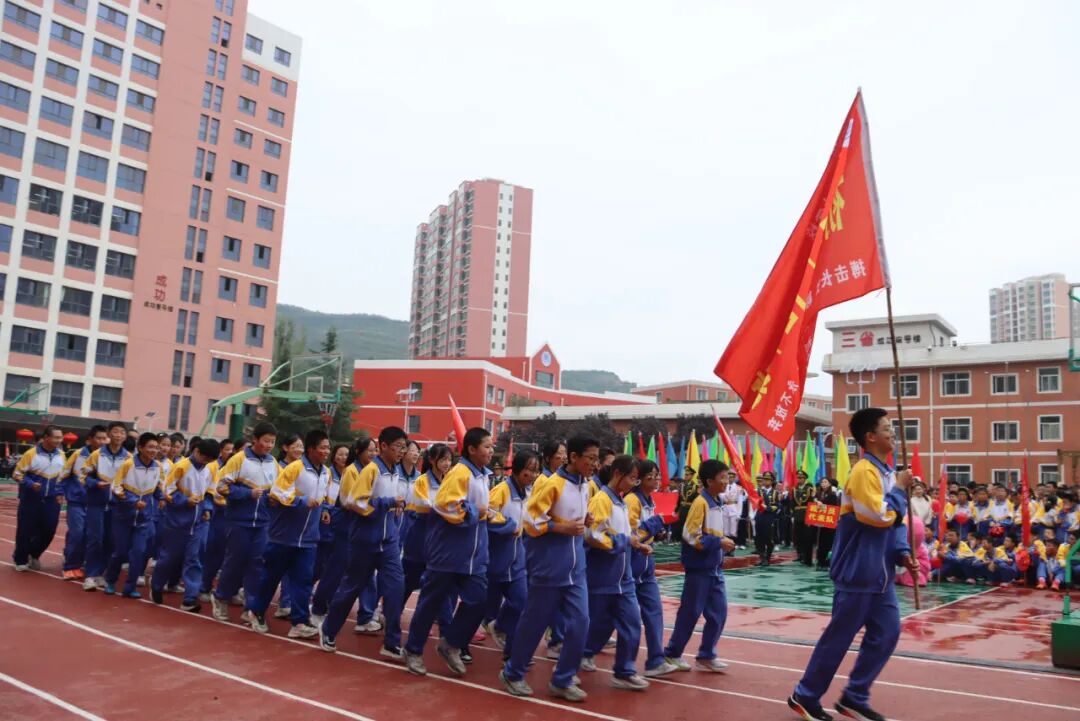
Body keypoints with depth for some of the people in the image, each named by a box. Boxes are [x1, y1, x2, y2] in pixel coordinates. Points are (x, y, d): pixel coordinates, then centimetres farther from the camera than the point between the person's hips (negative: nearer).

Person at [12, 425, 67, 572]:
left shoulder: (61, 455, 2)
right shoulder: (31, 454, -13)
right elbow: (17, 474, -8)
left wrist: (60, 493, 8)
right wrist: (30, 484, -23)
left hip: (51, 501, 4)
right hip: (30, 500, -4)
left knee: (49, 530, 3)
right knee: (26, 531, 4)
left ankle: (33, 555, 28)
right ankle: (20, 559, 24)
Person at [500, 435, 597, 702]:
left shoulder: (586, 486, 7)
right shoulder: (552, 484, -17)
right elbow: (531, 520, -17)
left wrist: (585, 521, 1)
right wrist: (562, 528, -20)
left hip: (575, 567, 7)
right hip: (549, 565, -7)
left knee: (580, 621, 3)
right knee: (535, 622, 5)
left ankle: (562, 680, 17)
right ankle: (512, 673, 24)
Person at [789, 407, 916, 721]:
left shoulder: (887, 473, 11)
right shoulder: (864, 471, -18)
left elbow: (895, 520, 17)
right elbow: (879, 516, -27)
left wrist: (902, 553, 3)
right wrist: (900, 488, -13)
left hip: (880, 572, 9)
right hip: (858, 571, -9)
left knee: (887, 633, 9)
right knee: (839, 636, 1)